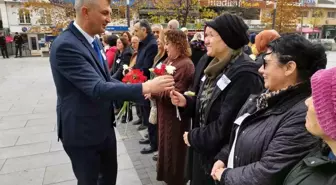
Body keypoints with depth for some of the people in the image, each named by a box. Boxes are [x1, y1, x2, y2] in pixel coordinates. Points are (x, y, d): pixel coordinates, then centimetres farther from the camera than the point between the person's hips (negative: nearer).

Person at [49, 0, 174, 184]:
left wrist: (137, 90, -5)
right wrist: (144, 88, -33)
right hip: (82, 132, -8)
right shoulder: (65, 45, -25)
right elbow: (97, 89, -31)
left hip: (104, 126, 8)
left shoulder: (94, 41, 5)